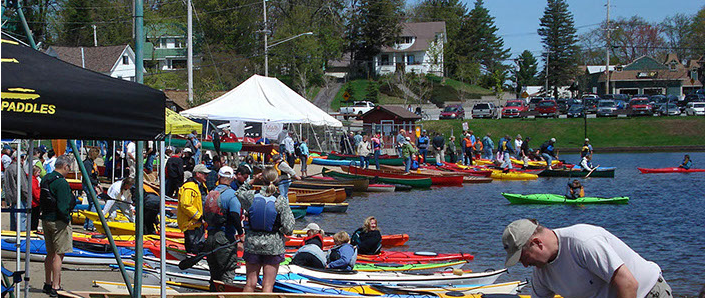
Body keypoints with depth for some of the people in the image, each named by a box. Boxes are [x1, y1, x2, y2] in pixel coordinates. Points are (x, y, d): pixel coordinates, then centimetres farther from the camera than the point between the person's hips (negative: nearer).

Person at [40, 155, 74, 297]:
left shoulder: (45, 179, 9)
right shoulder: (61, 183, -19)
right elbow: (63, 207, -23)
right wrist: (67, 218, -9)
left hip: (46, 220, 9)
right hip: (59, 221, -9)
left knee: (50, 253, 17)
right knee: (59, 254, -4)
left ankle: (47, 284, 26)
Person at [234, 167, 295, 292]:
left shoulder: (252, 196, -8)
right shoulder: (281, 201, -12)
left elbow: (239, 193, 18)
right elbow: (288, 228, -12)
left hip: (252, 244, 2)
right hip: (273, 246, -2)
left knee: (250, 283, 12)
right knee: (268, 285, 4)